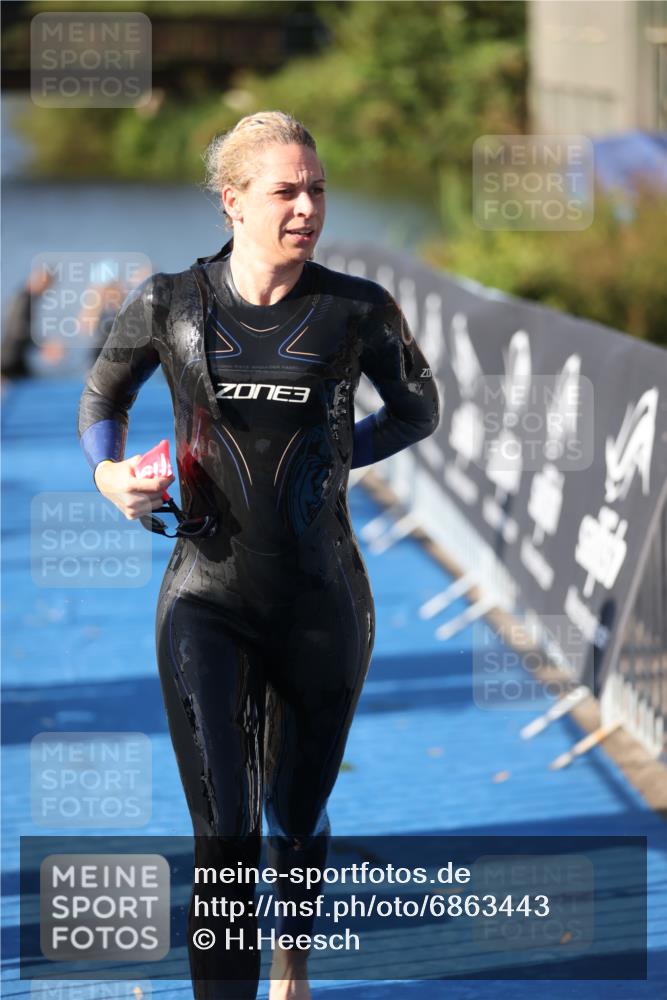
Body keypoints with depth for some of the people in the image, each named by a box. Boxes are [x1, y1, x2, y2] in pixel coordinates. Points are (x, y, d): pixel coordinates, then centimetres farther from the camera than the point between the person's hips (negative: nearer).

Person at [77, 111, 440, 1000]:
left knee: (297, 819, 21)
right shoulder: (168, 304, -6)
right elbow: (101, 401, 13)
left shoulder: (358, 310, -6)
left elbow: (419, 410, 13)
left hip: (323, 608, 1)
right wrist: (110, 474, -7)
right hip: (208, 604, -1)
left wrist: (330, 456, 0)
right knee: (224, 838, -14)